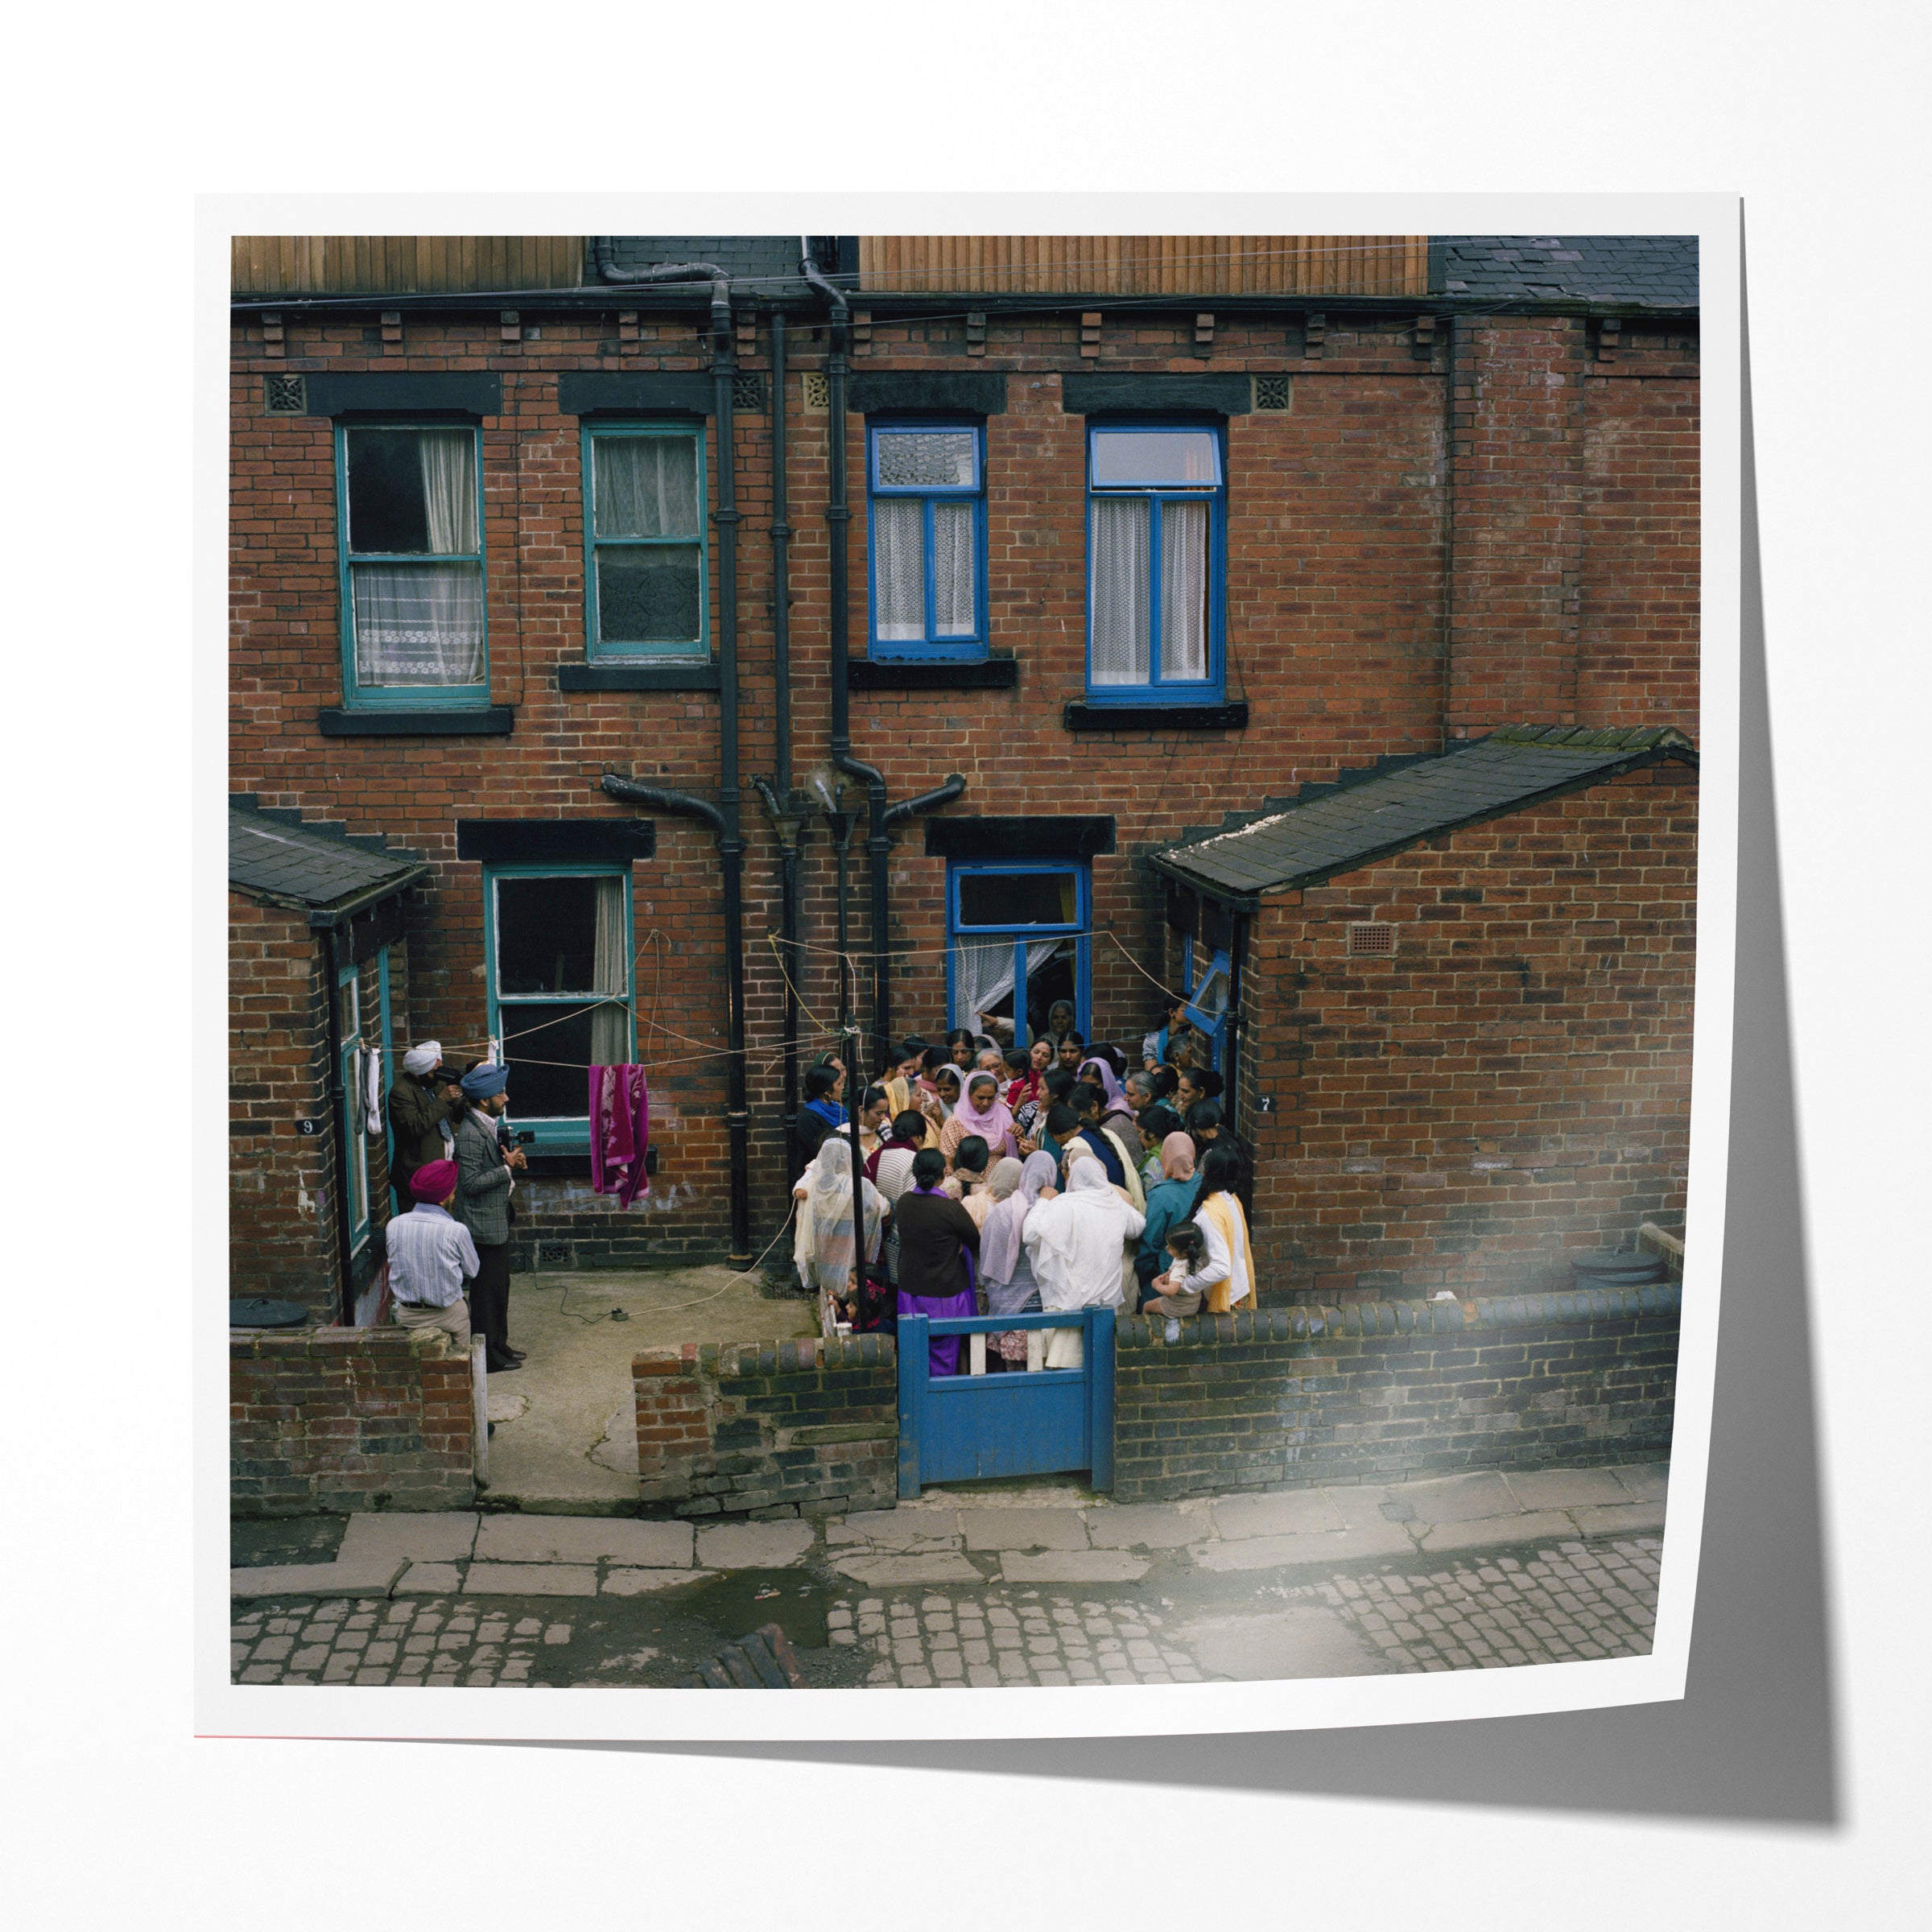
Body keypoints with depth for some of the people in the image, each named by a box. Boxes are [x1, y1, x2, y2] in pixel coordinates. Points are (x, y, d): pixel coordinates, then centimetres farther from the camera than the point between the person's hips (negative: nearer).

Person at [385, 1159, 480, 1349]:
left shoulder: (394, 1225, -6)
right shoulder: (456, 1230, -15)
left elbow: (394, 1265, 8)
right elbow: (472, 1272, -2)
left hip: (406, 1317, 3)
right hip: (449, 1316, -3)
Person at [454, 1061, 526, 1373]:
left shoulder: (487, 1125, 8)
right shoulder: (470, 1134, -23)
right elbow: (471, 1183, -25)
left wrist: (509, 1160, 3)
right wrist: (508, 1168, -23)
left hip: (497, 1220, 10)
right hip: (483, 1225, -10)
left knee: (499, 1286, 18)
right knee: (487, 1290, 0)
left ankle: (498, 1345, 30)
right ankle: (488, 1357, 10)